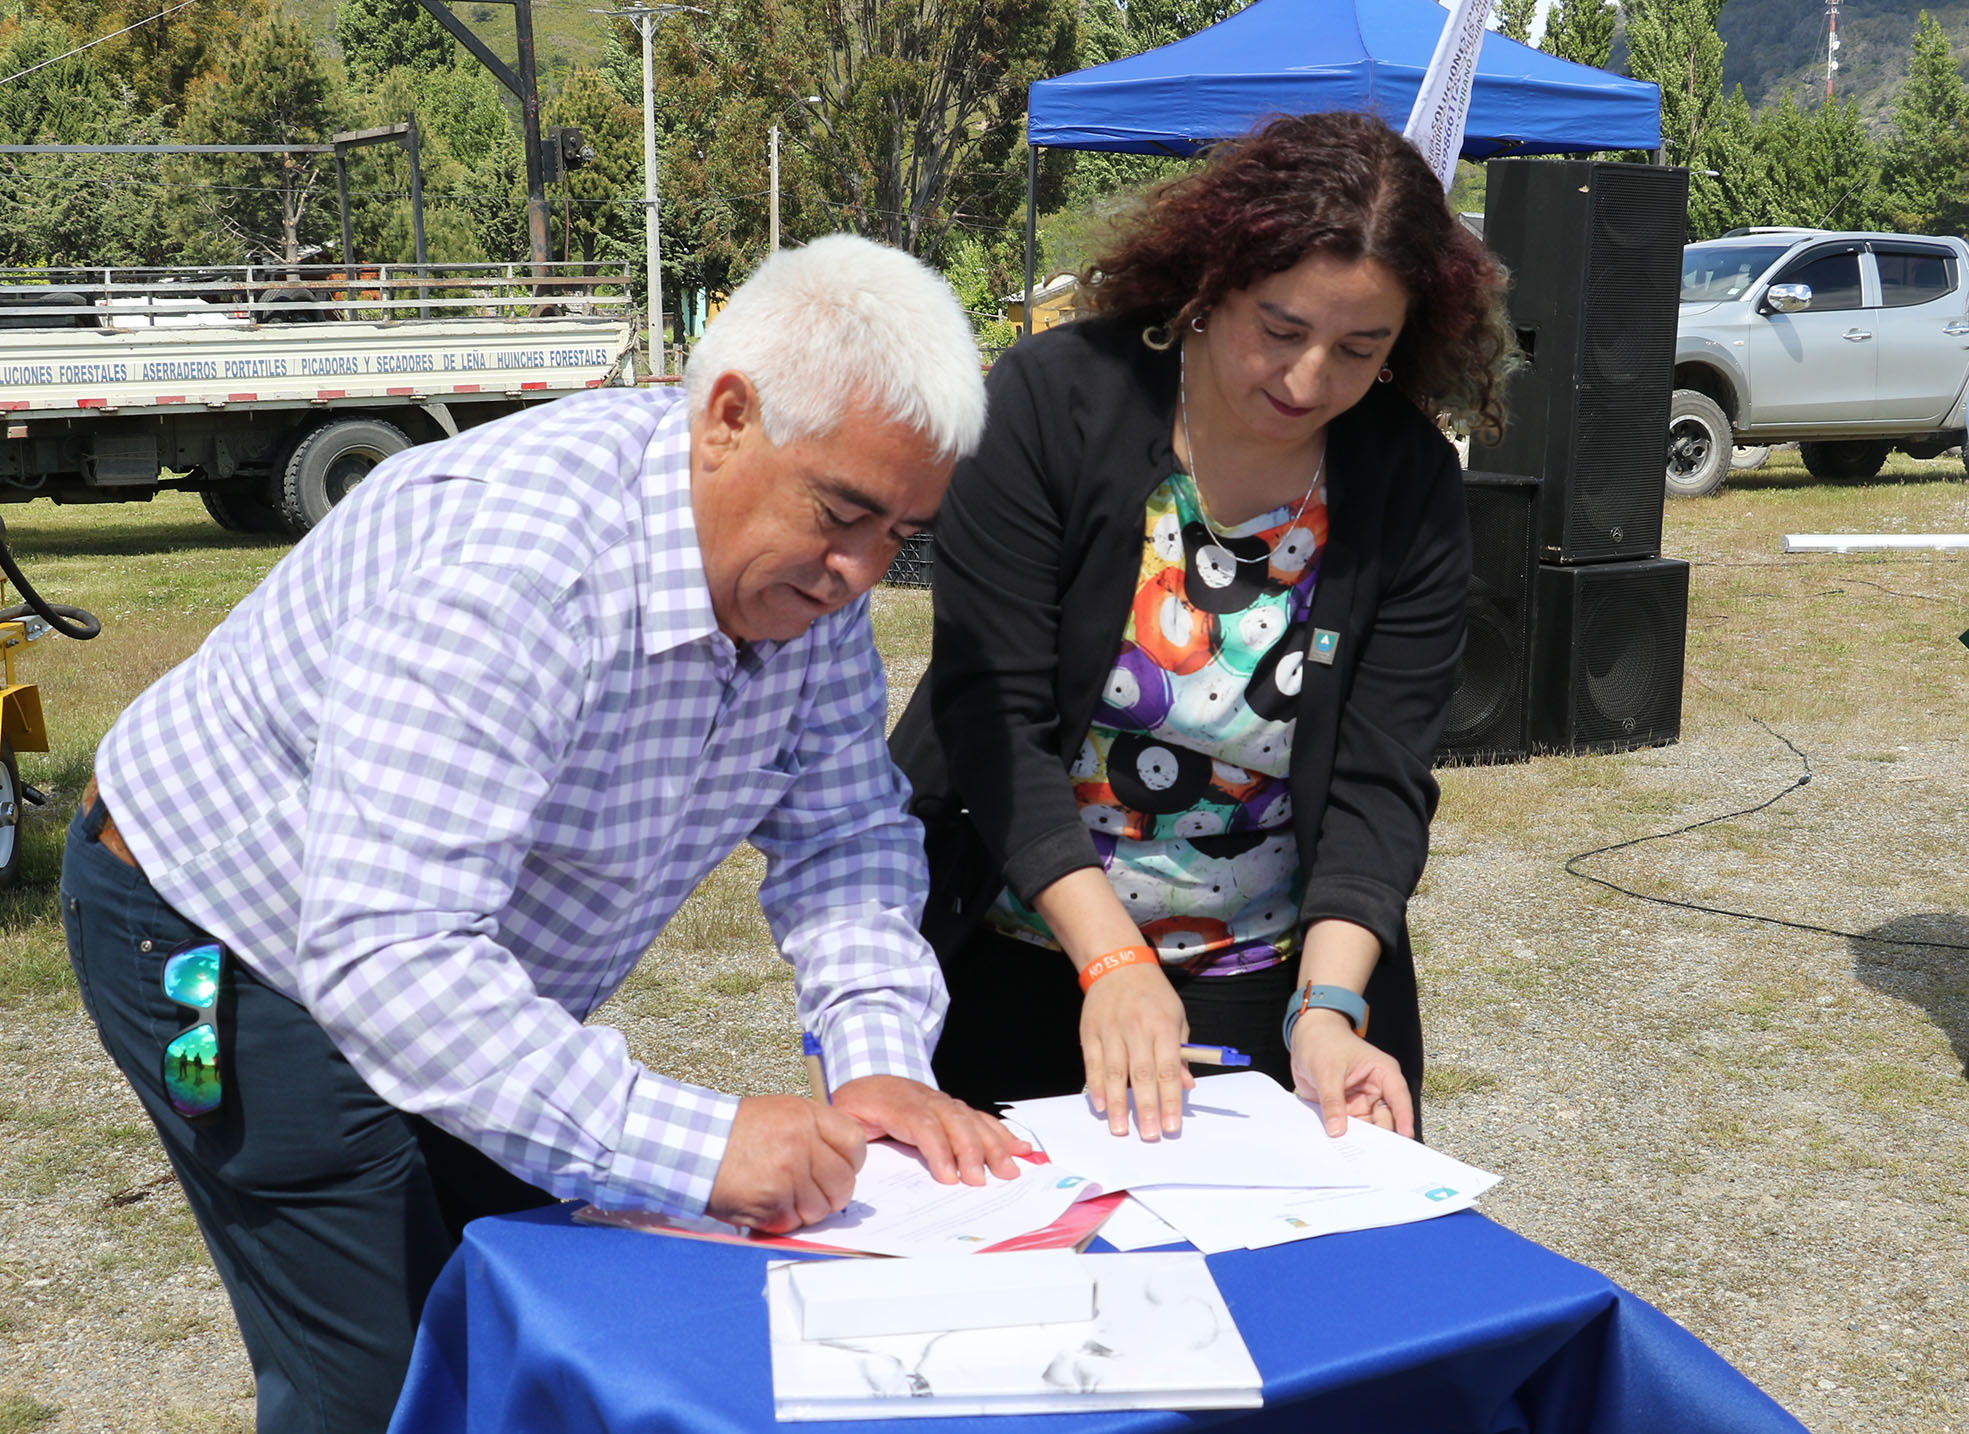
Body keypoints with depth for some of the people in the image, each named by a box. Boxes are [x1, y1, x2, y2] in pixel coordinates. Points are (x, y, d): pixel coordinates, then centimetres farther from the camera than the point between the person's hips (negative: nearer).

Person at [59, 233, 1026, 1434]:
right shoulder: (513, 561, -38)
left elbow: (843, 833, -6)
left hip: (469, 974, 8)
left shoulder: (808, 565, -11)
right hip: (231, 943, -7)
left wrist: (881, 1058, -24)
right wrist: (693, 1146, -47)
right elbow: (384, 951, -42)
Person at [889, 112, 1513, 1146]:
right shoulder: (1051, 400, -15)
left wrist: (1327, 1006, -26)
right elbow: (993, 713, -19)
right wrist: (1111, 961, -28)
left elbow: (1378, 781, -11)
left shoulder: (1411, 488, -9)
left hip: (1268, 981, 1)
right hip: (1011, 966, -1)